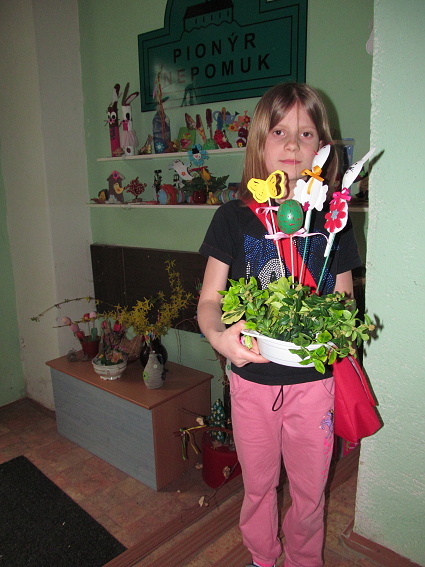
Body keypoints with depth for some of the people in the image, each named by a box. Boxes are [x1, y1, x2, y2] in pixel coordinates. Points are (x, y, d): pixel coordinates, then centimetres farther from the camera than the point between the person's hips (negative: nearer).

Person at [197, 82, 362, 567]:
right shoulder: (233, 218, -5)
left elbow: (345, 302, 6)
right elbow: (209, 299, -4)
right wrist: (218, 336, -25)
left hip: (314, 381, 1)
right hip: (253, 378, 0)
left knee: (309, 491, 17)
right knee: (258, 484, 20)